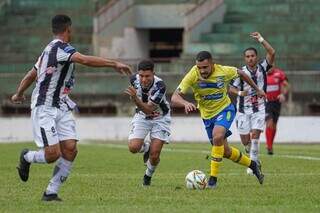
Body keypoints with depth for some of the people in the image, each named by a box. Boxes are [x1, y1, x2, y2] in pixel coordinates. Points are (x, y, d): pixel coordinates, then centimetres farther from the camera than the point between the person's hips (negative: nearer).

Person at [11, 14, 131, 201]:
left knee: (70, 149, -5)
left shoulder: (50, 49, 16)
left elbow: (30, 75, 27)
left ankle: (51, 192, 2)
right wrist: (114, 64, -30)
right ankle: (27, 157, 18)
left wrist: (19, 94, 43)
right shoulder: (60, 48, -14)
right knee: (53, 154, -14)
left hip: (61, 107, 10)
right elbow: (85, 60, -31)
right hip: (44, 109, -10)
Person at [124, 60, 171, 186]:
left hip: (159, 117, -3)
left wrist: (135, 98, -53)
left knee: (154, 156, -10)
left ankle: (148, 176, 22)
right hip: (141, 116, 3)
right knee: (133, 147, -19)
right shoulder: (134, 80, -19)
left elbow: (148, 110, -40)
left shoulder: (159, 86, -34)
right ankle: (146, 148, 18)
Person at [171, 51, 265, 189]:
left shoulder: (224, 71, -22)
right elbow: (174, 99, -30)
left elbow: (240, 73, 2)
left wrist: (257, 89, 13)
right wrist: (186, 103, -52)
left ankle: (213, 178, -23)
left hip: (225, 109, -2)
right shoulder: (192, 75, -25)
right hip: (207, 115, 2)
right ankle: (252, 164, 36)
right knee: (225, 151, 10)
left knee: (217, 136, -31)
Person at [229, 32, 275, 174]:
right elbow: (231, 88, 0)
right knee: (245, 140, 2)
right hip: (243, 109, 1)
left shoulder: (262, 68, -2)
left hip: (259, 109, -1)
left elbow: (272, 53, -15)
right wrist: (240, 92, -20)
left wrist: (260, 40, -19)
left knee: (255, 135, -16)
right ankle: (253, 158, 32)